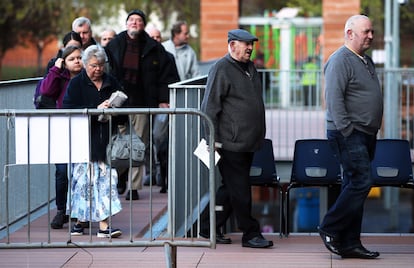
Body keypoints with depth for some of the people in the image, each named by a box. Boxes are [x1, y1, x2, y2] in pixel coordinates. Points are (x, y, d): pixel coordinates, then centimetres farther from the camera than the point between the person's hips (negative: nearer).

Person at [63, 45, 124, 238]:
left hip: (106, 139, 3)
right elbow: (69, 110, -10)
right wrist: (96, 109, -18)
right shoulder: (76, 84, 2)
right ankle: (80, 221, 13)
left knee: (105, 178, -3)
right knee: (85, 177, -1)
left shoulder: (112, 83, 12)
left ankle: (104, 225, -4)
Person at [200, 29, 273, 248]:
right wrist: (213, 140, -15)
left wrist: (258, 137, 23)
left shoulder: (250, 68, 17)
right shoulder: (221, 69, -9)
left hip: (248, 142, 9)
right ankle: (250, 234, 2)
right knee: (240, 190, -3)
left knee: (231, 188, 13)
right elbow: (210, 107, -12)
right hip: (230, 143, -9)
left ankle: (210, 228, 22)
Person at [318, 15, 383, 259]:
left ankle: (350, 243, 10)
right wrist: (347, 131, -22)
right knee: (362, 182, -15)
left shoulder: (367, 61, 19)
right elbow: (334, 99, -19)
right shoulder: (340, 60, -11)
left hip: (365, 135, 9)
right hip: (349, 134, -9)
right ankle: (330, 229, -4)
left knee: (355, 186, 8)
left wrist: (372, 133, 20)